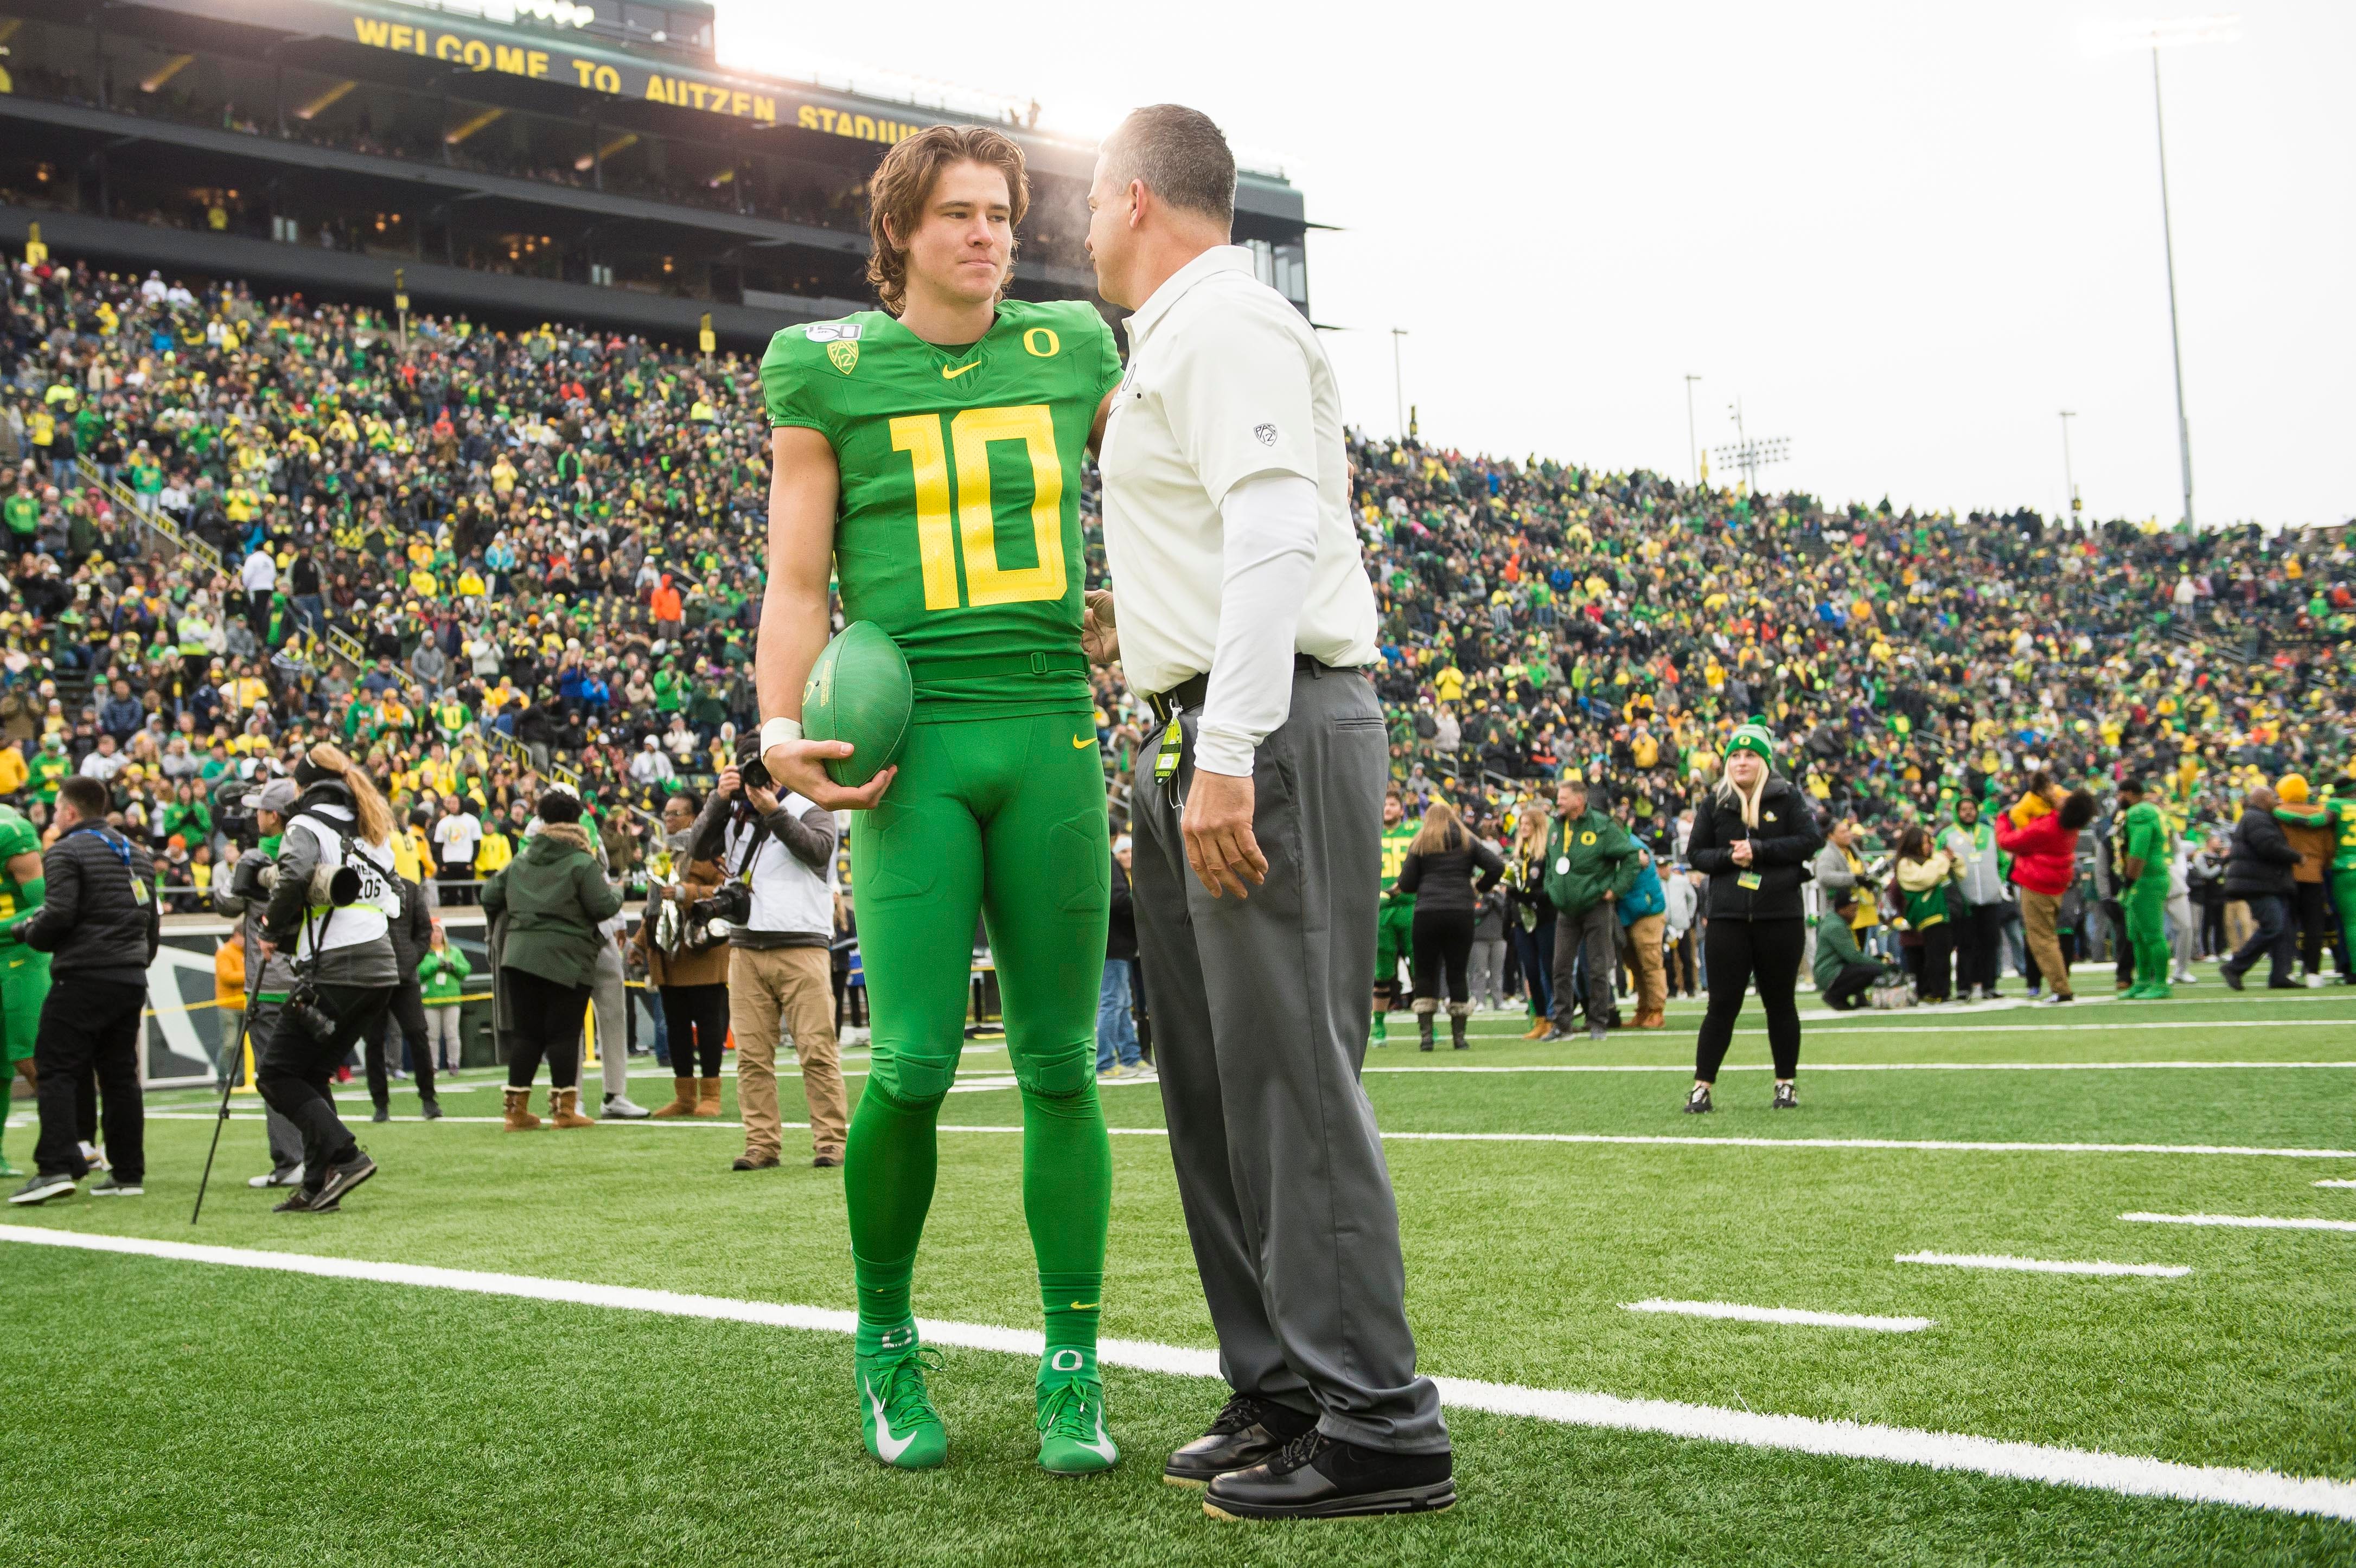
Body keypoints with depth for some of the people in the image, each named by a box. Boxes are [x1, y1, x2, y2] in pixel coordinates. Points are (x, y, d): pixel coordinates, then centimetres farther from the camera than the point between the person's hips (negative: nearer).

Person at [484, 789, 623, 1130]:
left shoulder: (519, 862, 11)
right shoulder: (583, 864, -7)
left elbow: (490, 896, 15)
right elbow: (603, 907, -11)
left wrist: (508, 922, 31)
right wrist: (616, 892, 10)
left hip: (519, 954, 5)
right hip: (567, 958, -5)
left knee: (526, 1033, 9)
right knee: (564, 1033, 0)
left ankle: (517, 1108, 8)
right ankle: (564, 1108, 1)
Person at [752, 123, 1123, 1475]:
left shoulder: (1072, 350, 12)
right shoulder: (831, 370, 6)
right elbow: (799, 581, 5)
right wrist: (782, 730, -9)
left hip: (1051, 733, 3)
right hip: (911, 749, -2)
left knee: (1059, 1061, 2)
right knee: (917, 1061, -10)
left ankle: (1074, 1371, 12)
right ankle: (886, 1341, 15)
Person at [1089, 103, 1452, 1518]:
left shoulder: (1224, 322, -8)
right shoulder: (1181, 339, 24)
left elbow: (1277, 535, -21)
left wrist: (1229, 751, -27)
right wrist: (1139, 622, 34)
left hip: (1270, 733, -11)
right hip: (1208, 742, 11)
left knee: (1290, 1074, -11)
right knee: (1216, 1078, 11)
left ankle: (1380, 1429, -7)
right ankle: (1282, 1390, 18)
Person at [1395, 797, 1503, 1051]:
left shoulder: (1419, 843, 7)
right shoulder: (1468, 842, 11)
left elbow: (1406, 884, 1)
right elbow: (1497, 866, 0)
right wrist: (1479, 889, 12)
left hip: (1427, 914, -1)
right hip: (1462, 913, 1)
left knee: (1425, 973, 7)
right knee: (1457, 973, 6)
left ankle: (1425, 1034, 0)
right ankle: (1459, 1035, 5)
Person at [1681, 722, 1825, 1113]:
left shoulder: (1788, 798, 2)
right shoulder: (1713, 803, 7)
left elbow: (1810, 840, -8)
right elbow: (1695, 853, 6)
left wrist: (1758, 850, -15)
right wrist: (1729, 857, -13)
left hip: (1781, 917, -1)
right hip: (1727, 918, 1)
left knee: (1780, 1003, 9)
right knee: (1723, 1004, 0)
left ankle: (1787, 1084, 20)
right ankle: (1702, 1086, 5)